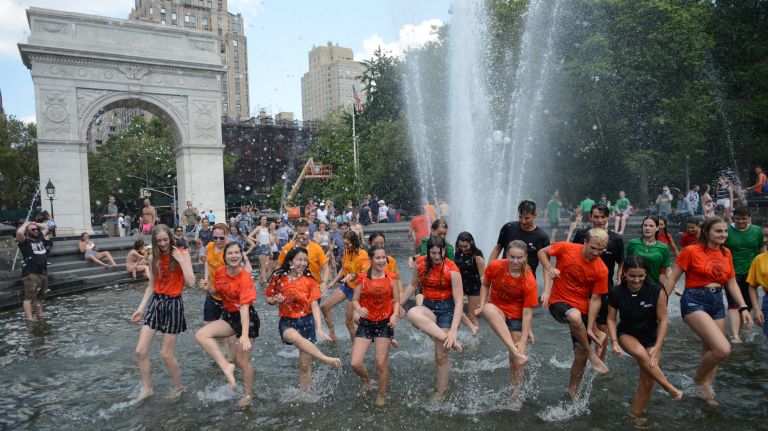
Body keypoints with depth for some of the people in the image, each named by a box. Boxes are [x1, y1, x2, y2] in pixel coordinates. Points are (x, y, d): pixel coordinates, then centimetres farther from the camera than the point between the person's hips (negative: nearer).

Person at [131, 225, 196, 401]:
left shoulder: (182, 254, -8)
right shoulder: (154, 257, 4)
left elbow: (191, 283, -17)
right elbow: (151, 286, 11)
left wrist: (181, 260, -19)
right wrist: (141, 308, 6)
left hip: (174, 304, -5)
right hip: (156, 303, 5)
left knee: (166, 354, 2)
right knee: (140, 351, -1)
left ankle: (178, 387, 24)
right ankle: (146, 388, 19)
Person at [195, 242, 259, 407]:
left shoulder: (245, 278, -23)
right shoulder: (220, 272, -5)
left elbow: (244, 307, -31)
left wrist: (244, 335, -39)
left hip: (246, 318, -6)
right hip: (228, 316, 6)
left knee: (242, 360, 1)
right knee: (201, 335, -17)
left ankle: (248, 395, 23)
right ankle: (226, 366, -15)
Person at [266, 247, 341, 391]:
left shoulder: (309, 281, -2)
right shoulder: (279, 278, -4)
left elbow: (315, 306, -7)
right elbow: (269, 299, 8)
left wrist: (319, 328, -18)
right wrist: (275, 300, -16)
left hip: (307, 322, 1)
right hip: (287, 322, -1)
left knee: (305, 365, 2)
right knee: (296, 337, -38)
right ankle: (327, 359, -39)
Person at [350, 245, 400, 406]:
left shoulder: (390, 278, -2)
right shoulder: (362, 278, -5)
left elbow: (396, 301, 3)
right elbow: (355, 300, -1)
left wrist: (395, 315, -15)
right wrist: (359, 309, -23)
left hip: (385, 323, 0)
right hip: (365, 323, 0)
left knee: (381, 363, 3)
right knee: (355, 363, -6)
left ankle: (382, 395, 28)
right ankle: (367, 380, 29)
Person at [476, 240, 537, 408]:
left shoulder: (529, 282, -20)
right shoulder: (495, 266, -16)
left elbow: (527, 312, -17)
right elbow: (485, 285, 2)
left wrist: (523, 340, -19)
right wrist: (482, 305, -11)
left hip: (516, 317, -1)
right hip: (497, 309, 1)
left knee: (514, 360, 1)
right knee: (489, 309, -38)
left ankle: (516, 396, 24)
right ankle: (516, 353, -40)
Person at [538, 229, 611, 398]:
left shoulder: (601, 270, -9)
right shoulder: (566, 249, -12)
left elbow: (595, 299, -6)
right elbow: (542, 252, 2)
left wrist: (589, 328, -9)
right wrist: (549, 268, -16)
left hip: (582, 310, 3)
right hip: (558, 302, -2)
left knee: (581, 355, 1)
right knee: (575, 316, -38)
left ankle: (572, 392, 25)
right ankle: (592, 354, -14)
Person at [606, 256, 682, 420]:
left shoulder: (657, 291, -19)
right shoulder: (616, 293, -16)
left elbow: (663, 320, -12)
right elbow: (611, 319, -4)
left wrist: (657, 347, -18)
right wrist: (614, 342, -16)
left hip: (651, 338, 1)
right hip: (626, 335, -1)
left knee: (647, 383, -3)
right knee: (640, 353, -34)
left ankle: (635, 415, 17)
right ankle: (669, 388, -13)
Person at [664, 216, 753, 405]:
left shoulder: (726, 253, 9)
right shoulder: (691, 251, -10)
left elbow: (732, 283, 15)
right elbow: (673, 279, -6)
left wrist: (743, 307, 4)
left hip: (717, 302, 7)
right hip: (695, 301, -7)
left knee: (711, 350, 14)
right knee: (723, 349, -19)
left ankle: (706, 386, 37)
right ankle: (699, 377, 9)